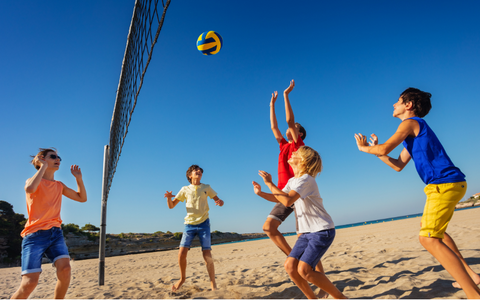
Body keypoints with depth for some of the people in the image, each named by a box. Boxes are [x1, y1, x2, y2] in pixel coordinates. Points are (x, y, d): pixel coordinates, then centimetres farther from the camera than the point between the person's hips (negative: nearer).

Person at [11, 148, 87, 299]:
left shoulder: (59, 185, 14)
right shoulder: (33, 181, -1)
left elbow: (82, 198, 17)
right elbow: (30, 189, -28)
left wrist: (78, 178, 8)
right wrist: (43, 166, -17)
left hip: (55, 232, 5)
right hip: (35, 234, -4)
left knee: (64, 268, -17)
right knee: (30, 282, -13)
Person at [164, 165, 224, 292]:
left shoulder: (206, 187, 5)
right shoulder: (185, 189, 5)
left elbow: (218, 200, 7)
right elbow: (171, 206, 5)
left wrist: (220, 202, -18)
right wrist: (169, 198, -17)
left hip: (203, 223, -1)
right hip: (189, 224, 1)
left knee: (207, 255, -6)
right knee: (182, 253, -7)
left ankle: (213, 283, 10)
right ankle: (182, 278, 19)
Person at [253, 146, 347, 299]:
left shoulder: (306, 179, -19)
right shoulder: (292, 181, 10)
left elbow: (287, 201, -30)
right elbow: (279, 198, 16)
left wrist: (269, 183, -22)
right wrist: (260, 193, 2)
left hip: (322, 231, -8)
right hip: (307, 232, 8)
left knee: (304, 269, -16)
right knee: (290, 266, -3)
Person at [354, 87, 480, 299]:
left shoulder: (410, 122, -7)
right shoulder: (414, 130, 22)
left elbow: (385, 148, -18)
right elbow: (398, 165, 21)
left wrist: (364, 148, 1)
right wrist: (376, 150, 18)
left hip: (444, 184, -11)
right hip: (447, 185, 11)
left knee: (429, 238, -16)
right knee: (432, 228, 26)